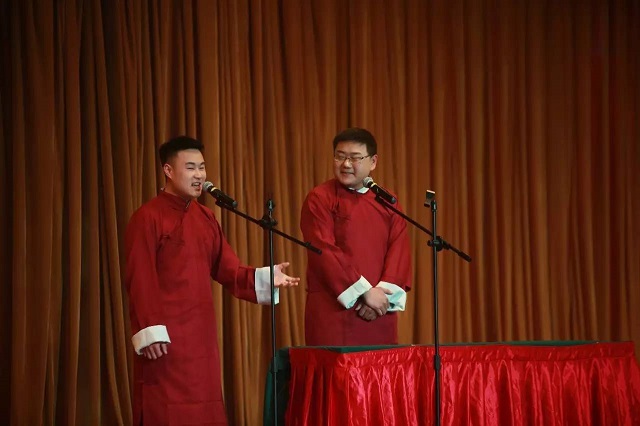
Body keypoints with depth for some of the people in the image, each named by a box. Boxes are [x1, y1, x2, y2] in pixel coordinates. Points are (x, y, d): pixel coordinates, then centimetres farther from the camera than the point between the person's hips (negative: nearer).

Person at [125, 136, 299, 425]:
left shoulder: (206, 218, 14)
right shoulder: (147, 218, -8)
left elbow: (228, 270, 11)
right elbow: (140, 280, -13)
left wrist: (265, 278, -6)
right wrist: (148, 331, -19)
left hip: (202, 332, 7)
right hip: (165, 335, -7)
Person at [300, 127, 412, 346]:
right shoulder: (320, 199, -1)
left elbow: (399, 252, 5)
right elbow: (324, 252, -10)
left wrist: (384, 295, -11)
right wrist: (364, 292, -15)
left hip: (379, 312, 4)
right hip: (333, 310, -4)